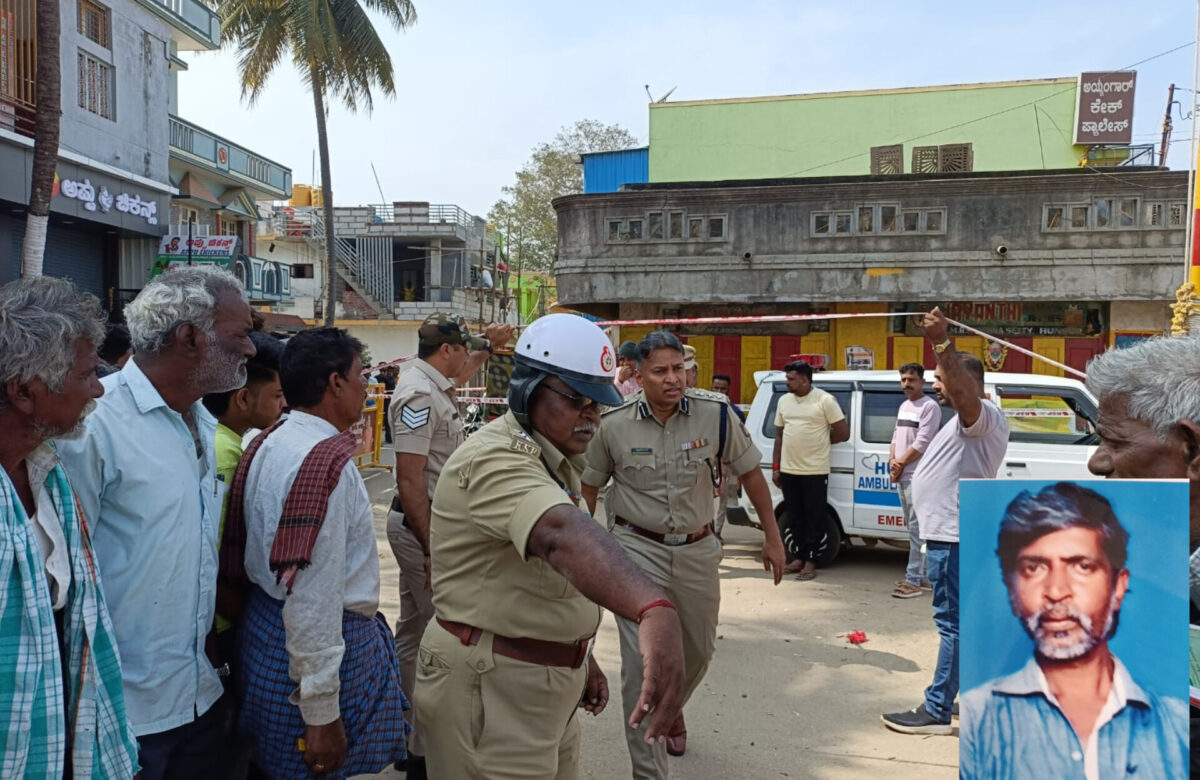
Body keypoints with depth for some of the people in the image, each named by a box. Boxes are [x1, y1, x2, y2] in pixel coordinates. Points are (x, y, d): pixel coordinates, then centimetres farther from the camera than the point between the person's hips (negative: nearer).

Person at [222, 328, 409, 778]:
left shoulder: (269, 444, 4)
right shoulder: (328, 462, -24)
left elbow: (250, 555, 13)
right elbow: (313, 598, -26)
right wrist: (322, 715, -21)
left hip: (266, 623, 9)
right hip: (313, 642, -9)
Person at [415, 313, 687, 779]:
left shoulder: (553, 462, 9)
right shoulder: (494, 460, -25)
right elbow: (562, 535, -46)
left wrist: (580, 658, 18)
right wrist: (655, 610, -62)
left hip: (546, 685, 10)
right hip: (491, 687, -9)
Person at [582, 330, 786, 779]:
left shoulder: (716, 414, -10)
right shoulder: (614, 424, -10)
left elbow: (749, 472, 2)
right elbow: (589, 487, 4)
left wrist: (771, 535, 4)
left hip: (698, 549, 3)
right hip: (638, 548, -2)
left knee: (699, 650, 21)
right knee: (641, 664, -8)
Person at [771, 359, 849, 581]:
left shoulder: (825, 400, -9)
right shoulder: (784, 400, 9)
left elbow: (843, 433, -7)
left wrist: (819, 442, 2)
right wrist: (775, 467, 9)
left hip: (815, 471, -5)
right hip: (788, 470, 5)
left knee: (814, 517, 2)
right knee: (794, 516, 13)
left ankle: (810, 561, 9)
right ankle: (798, 557, 23)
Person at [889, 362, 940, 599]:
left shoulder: (929, 406, -10)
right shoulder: (904, 406, 18)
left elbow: (922, 443, -16)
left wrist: (900, 463, -9)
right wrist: (892, 461, 1)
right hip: (901, 475, 9)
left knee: (916, 528, -8)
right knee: (914, 528, 13)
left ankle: (913, 579, -8)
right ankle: (921, 576, 20)